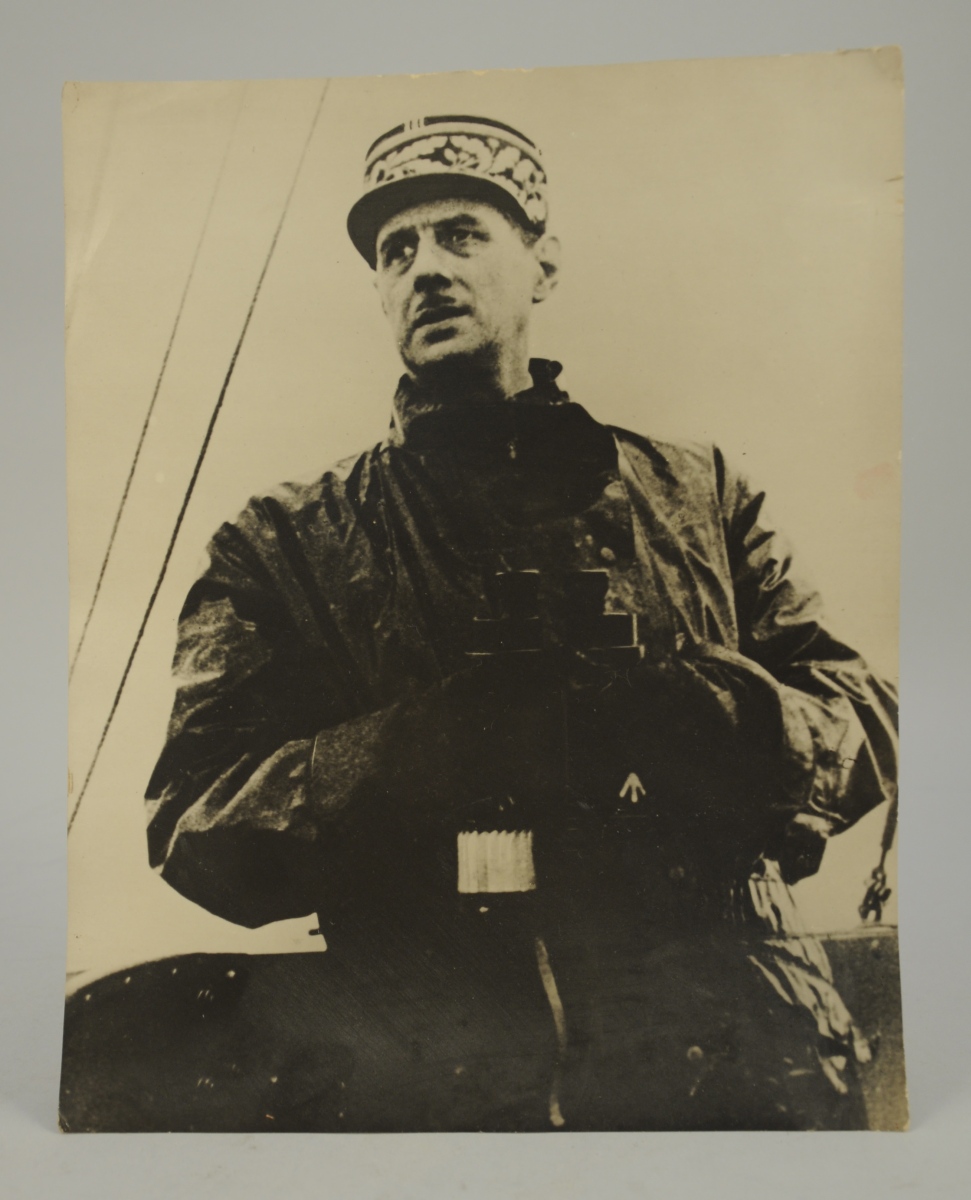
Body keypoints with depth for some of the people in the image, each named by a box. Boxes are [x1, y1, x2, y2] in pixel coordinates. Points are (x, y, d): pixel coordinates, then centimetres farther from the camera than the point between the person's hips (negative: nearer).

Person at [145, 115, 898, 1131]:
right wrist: (437, 744, -20)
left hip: (739, 1056, 2)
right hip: (428, 1088, 0)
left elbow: (862, 717, 6)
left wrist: (704, 719, -17)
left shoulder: (698, 492, 12)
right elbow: (193, 829, -2)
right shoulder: (284, 541, 8)